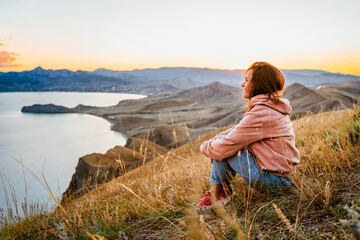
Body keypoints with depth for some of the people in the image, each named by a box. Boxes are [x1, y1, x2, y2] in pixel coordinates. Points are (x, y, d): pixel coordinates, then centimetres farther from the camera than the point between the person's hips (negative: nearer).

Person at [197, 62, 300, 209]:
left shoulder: (261, 113, -24)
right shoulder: (274, 106, 9)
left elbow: (226, 146, -21)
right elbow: (239, 131, 14)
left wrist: (206, 147, 0)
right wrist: (214, 140, 3)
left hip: (272, 178, -10)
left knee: (221, 146, -8)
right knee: (221, 139, 10)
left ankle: (215, 194, 8)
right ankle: (221, 192, 13)